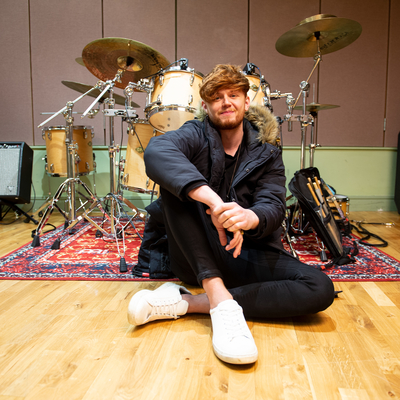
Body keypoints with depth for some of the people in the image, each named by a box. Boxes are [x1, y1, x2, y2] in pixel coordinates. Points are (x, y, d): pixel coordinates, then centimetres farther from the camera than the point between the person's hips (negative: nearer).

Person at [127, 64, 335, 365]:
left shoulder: (267, 153, 6)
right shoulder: (196, 135, -2)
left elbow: (274, 207, -10)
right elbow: (156, 151, -27)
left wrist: (251, 216, -36)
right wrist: (213, 200, -43)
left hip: (250, 255, 2)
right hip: (197, 257, -1)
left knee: (320, 288, -23)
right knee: (176, 182, -23)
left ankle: (187, 302, -24)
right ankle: (220, 299, -32)